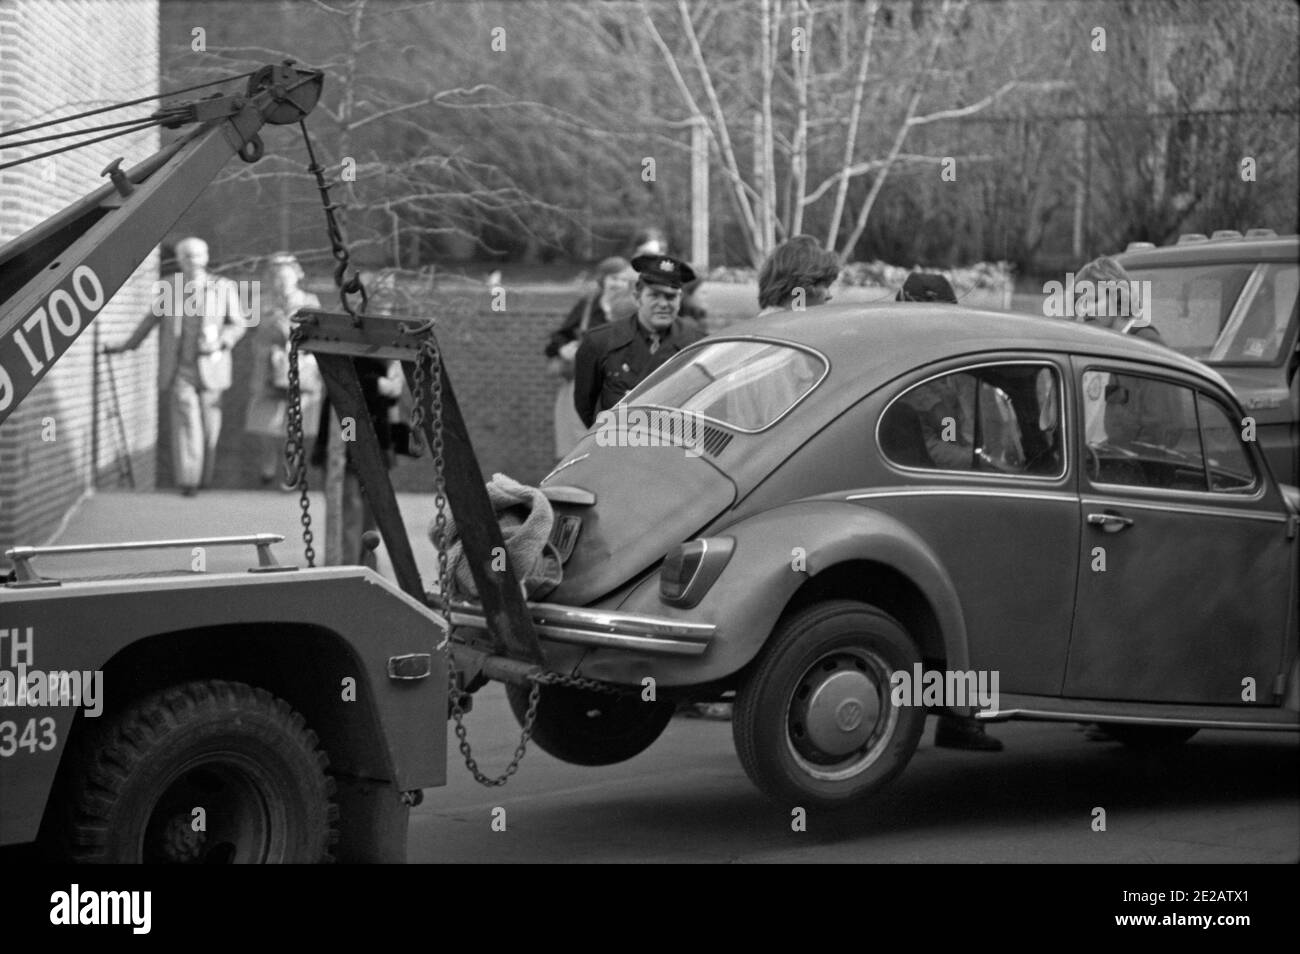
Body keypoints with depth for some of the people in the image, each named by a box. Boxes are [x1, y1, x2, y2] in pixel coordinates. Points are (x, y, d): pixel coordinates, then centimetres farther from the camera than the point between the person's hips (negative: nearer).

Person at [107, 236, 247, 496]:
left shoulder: (224, 288, 4)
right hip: (179, 370, 0)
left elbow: (238, 324, 6)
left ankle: (204, 476, 21)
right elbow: (152, 319, 21)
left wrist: (219, 342, -12)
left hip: (210, 367, 0)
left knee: (209, 426, 5)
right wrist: (128, 344, 28)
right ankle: (188, 480, -15)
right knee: (186, 420, -12)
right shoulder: (168, 290, 7)